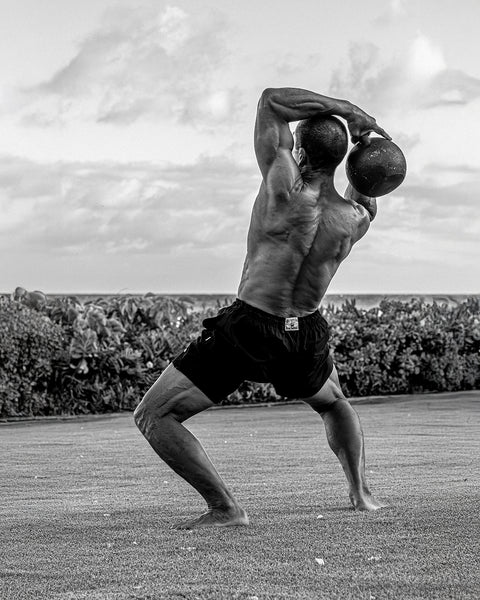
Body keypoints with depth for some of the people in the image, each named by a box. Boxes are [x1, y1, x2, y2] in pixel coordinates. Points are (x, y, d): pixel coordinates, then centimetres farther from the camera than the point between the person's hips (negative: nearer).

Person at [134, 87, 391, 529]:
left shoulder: (284, 189, -17)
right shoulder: (355, 219, -4)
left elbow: (272, 99, -7)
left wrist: (346, 110, -2)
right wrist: (366, 147, 13)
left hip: (245, 330, -6)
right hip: (307, 339, 6)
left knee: (153, 416, 1)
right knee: (333, 403, 39)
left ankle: (224, 508, -8)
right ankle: (361, 493, 28)